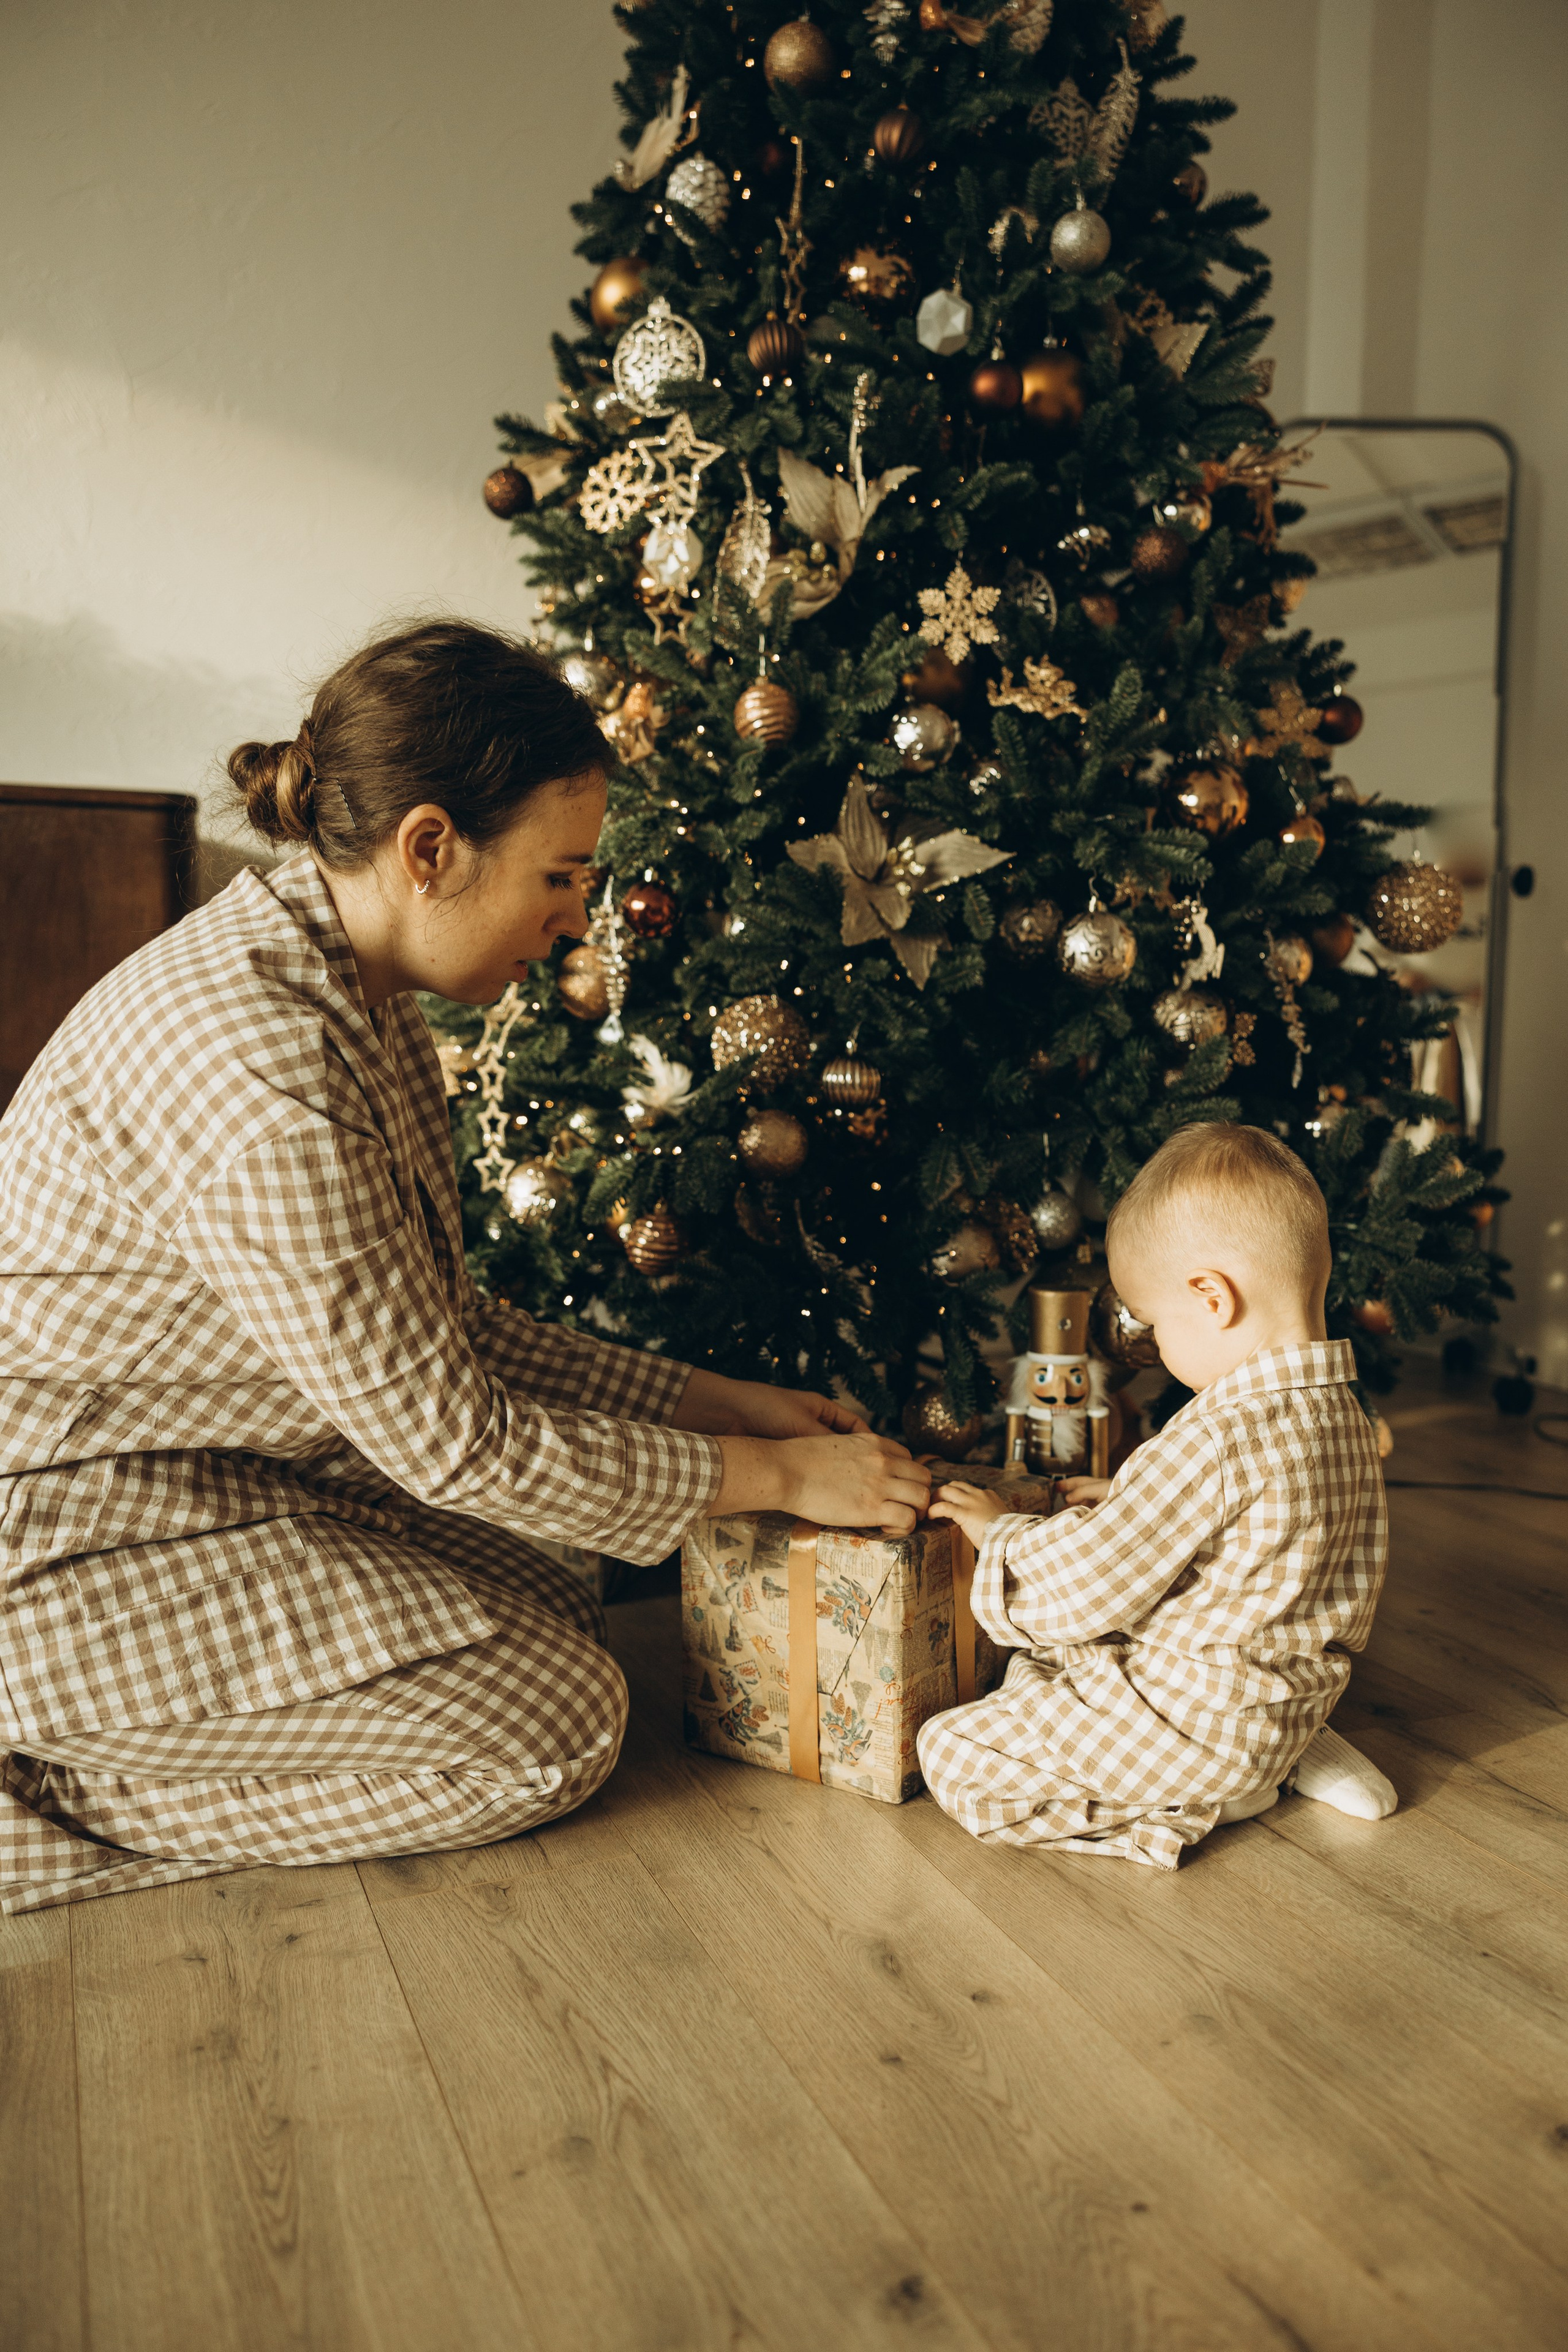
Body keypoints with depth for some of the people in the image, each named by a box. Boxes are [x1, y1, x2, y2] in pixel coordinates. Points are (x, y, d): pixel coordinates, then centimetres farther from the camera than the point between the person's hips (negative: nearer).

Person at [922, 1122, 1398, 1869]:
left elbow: (1082, 1589, -23)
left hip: (1197, 1726, -9)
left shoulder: (1214, 1440, -30)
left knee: (950, 1752, -6)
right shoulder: (1343, 1414, 0)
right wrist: (1131, 1500, 15)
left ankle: (1191, 1803, -2)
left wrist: (999, 1530, -5)